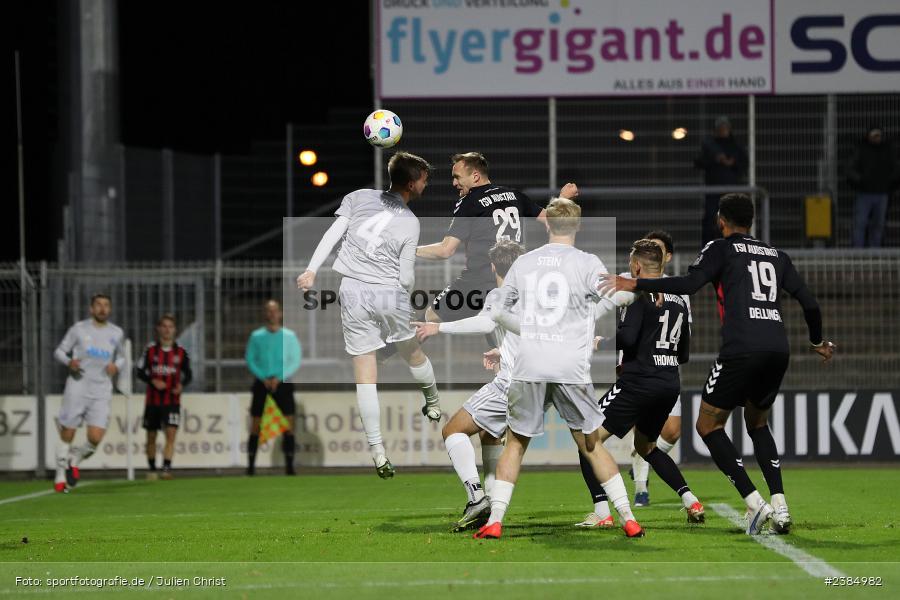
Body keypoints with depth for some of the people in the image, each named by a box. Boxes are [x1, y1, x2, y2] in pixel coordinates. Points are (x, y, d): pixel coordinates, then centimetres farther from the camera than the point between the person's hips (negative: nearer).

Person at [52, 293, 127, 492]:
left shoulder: (116, 333, 10)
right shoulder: (79, 329, 2)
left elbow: (121, 358, 24)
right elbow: (59, 351, 7)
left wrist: (116, 366, 0)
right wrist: (69, 362, -15)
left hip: (101, 392, 2)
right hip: (77, 388, -2)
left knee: (95, 438, -12)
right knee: (67, 436, 0)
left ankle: (75, 461, 18)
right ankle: (61, 475, 18)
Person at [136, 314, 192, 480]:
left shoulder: (181, 352, 3)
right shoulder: (150, 350, 1)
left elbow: (187, 374, 10)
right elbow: (139, 370, 2)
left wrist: (182, 384, -11)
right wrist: (152, 381, -15)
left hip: (172, 400, -1)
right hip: (152, 400, 1)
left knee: (171, 434, -16)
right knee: (151, 436, 10)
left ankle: (166, 468, -21)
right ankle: (152, 469, 25)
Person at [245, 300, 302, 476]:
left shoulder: (289, 336, 3)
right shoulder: (256, 336, 5)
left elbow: (296, 361, 0)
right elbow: (250, 360, 4)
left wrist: (279, 378, -11)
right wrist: (264, 378, -10)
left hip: (282, 383, -1)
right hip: (261, 383, 1)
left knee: (288, 425, -7)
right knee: (255, 426, -2)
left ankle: (289, 466, -3)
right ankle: (251, 466, 3)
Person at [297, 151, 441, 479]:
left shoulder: (359, 197, 4)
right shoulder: (410, 222, -1)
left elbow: (331, 235, -4)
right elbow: (407, 276, 0)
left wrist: (311, 270, -4)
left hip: (352, 291, 1)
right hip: (390, 293, -1)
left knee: (365, 374, -1)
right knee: (413, 353, 26)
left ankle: (378, 452, -5)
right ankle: (434, 404, 51)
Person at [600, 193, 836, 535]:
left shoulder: (721, 249, 7)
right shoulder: (776, 256, 22)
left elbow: (689, 284, -10)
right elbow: (809, 302, 21)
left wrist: (635, 285, -6)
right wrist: (817, 342, 38)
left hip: (742, 349, -6)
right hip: (778, 349, 6)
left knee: (708, 425, 6)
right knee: (757, 424, 25)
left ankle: (754, 503, -7)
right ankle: (780, 506, 10)